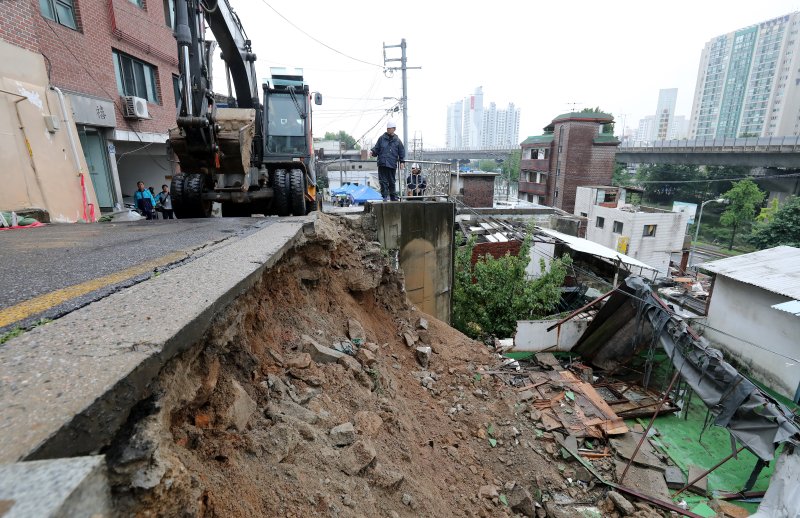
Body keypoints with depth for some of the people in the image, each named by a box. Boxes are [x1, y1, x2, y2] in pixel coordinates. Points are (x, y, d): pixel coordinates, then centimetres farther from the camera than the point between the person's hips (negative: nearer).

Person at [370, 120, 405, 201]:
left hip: (392, 164, 0)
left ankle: (394, 197, 17)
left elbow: (402, 152, 11)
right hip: (382, 164, 0)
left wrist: (402, 161, 1)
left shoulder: (397, 140, 8)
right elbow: (377, 148, 10)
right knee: (383, 181, -3)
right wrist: (373, 151, -10)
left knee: (392, 182, 8)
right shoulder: (382, 138, 8)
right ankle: (385, 196, 1)